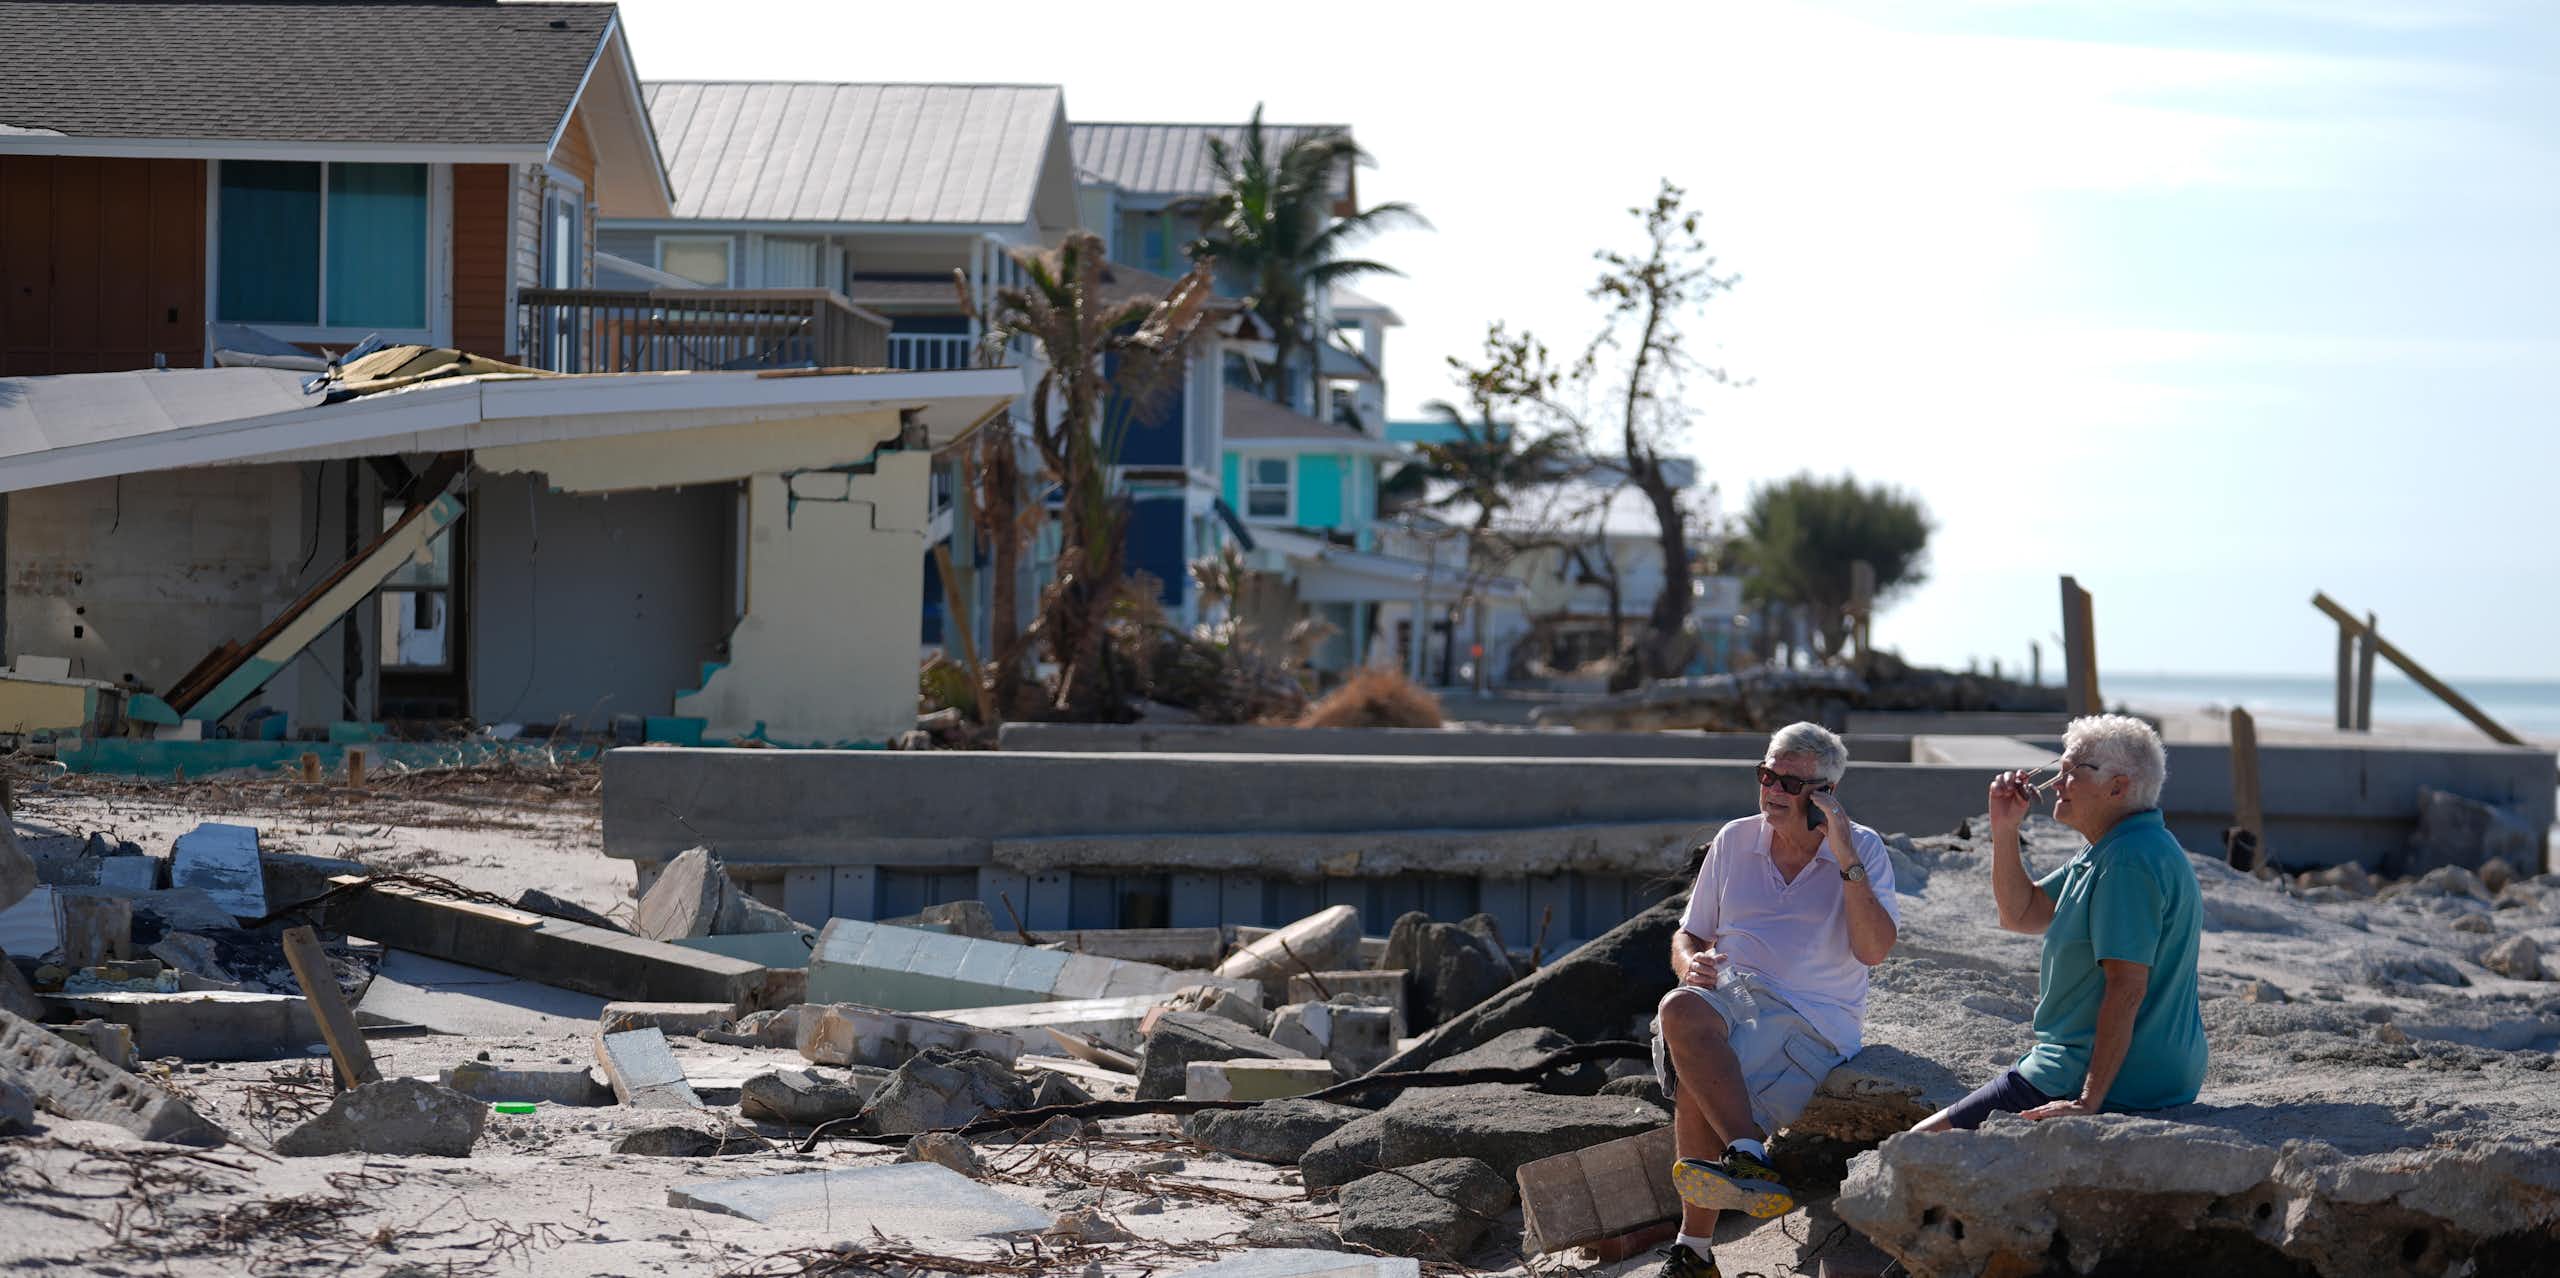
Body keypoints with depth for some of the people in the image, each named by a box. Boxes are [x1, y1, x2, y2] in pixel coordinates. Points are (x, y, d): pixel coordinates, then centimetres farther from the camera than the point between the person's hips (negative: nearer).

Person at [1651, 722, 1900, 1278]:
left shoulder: (1862, 849, 6)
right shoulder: (1734, 842, 16)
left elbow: (1874, 949, -8)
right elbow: (1688, 936, 21)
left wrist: (1846, 861, -13)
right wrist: (1691, 964, -5)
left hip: (1814, 1023, -4)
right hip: (1732, 997, 4)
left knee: (1695, 1091, -33)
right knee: (1679, 1011, -37)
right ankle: (1750, 1157, -44)